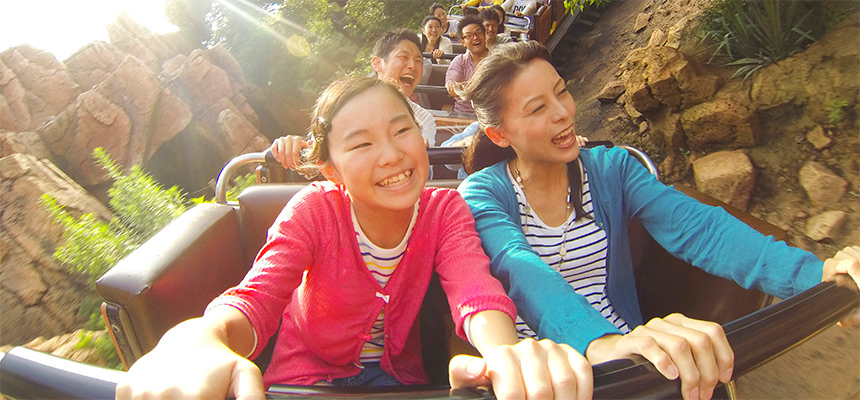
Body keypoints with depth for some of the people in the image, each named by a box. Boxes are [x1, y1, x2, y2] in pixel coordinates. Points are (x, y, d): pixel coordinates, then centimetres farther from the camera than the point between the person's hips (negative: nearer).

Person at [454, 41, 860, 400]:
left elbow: (695, 227, -10)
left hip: (619, 350, 3)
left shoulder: (611, 168, 3)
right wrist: (600, 343, -42)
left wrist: (816, 274, -25)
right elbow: (520, 269, -26)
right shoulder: (483, 193, -7)